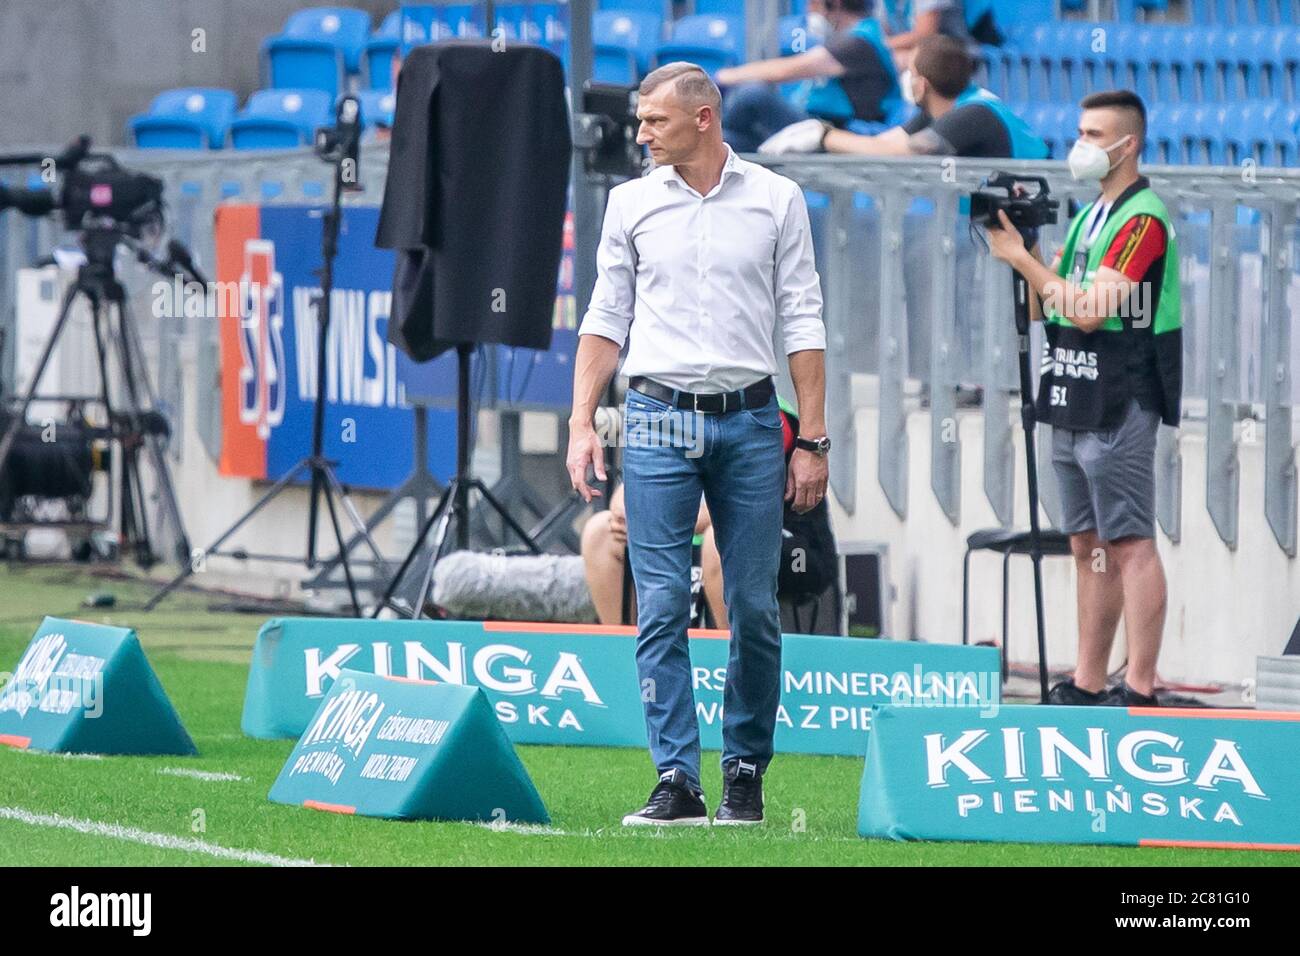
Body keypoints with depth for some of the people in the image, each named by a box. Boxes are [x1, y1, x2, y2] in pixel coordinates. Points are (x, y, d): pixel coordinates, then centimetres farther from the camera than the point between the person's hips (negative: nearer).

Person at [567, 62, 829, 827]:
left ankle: (746, 774, 13)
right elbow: (606, 320, 10)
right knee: (661, 606, -6)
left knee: (756, 610, 2)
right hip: (659, 419, 1)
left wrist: (813, 441, -1)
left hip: (750, 419, -1)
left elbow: (803, 324, 3)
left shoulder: (777, 200, 3)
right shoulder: (632, 203, 7)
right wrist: (583, 424, 0)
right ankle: (678, 781, -7)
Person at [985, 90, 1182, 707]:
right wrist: (1020, 241, -1)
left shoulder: (1143, 219, -12)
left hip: (1119, 408, -10)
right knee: (1089, 546, 11)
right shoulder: (1088, 216, 17)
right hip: (1074, 406, 10)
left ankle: (1139, 691, -12)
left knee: (1130, 545, -10)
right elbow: (1044, 311, 15)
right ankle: (1088, 685, 15)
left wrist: (1022, 258, -11)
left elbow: (1089, 312, -20)